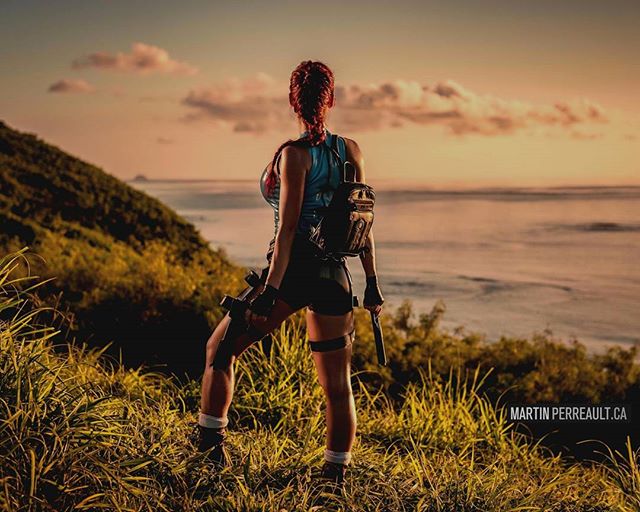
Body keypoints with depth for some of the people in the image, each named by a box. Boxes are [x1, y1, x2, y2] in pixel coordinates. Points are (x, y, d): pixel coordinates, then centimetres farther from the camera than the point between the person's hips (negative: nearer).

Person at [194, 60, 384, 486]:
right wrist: (372, 283, 12)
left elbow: (288, 228, -15)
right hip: (335, 276, 5)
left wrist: (269, 291, -16)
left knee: (220, 348, 16)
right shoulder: (351, 151, 4)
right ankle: (336, 475, 18)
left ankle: (210, 441, 20)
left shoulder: (294, 154, -10)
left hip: (293, 271, -5)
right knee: (338, 385, 11)